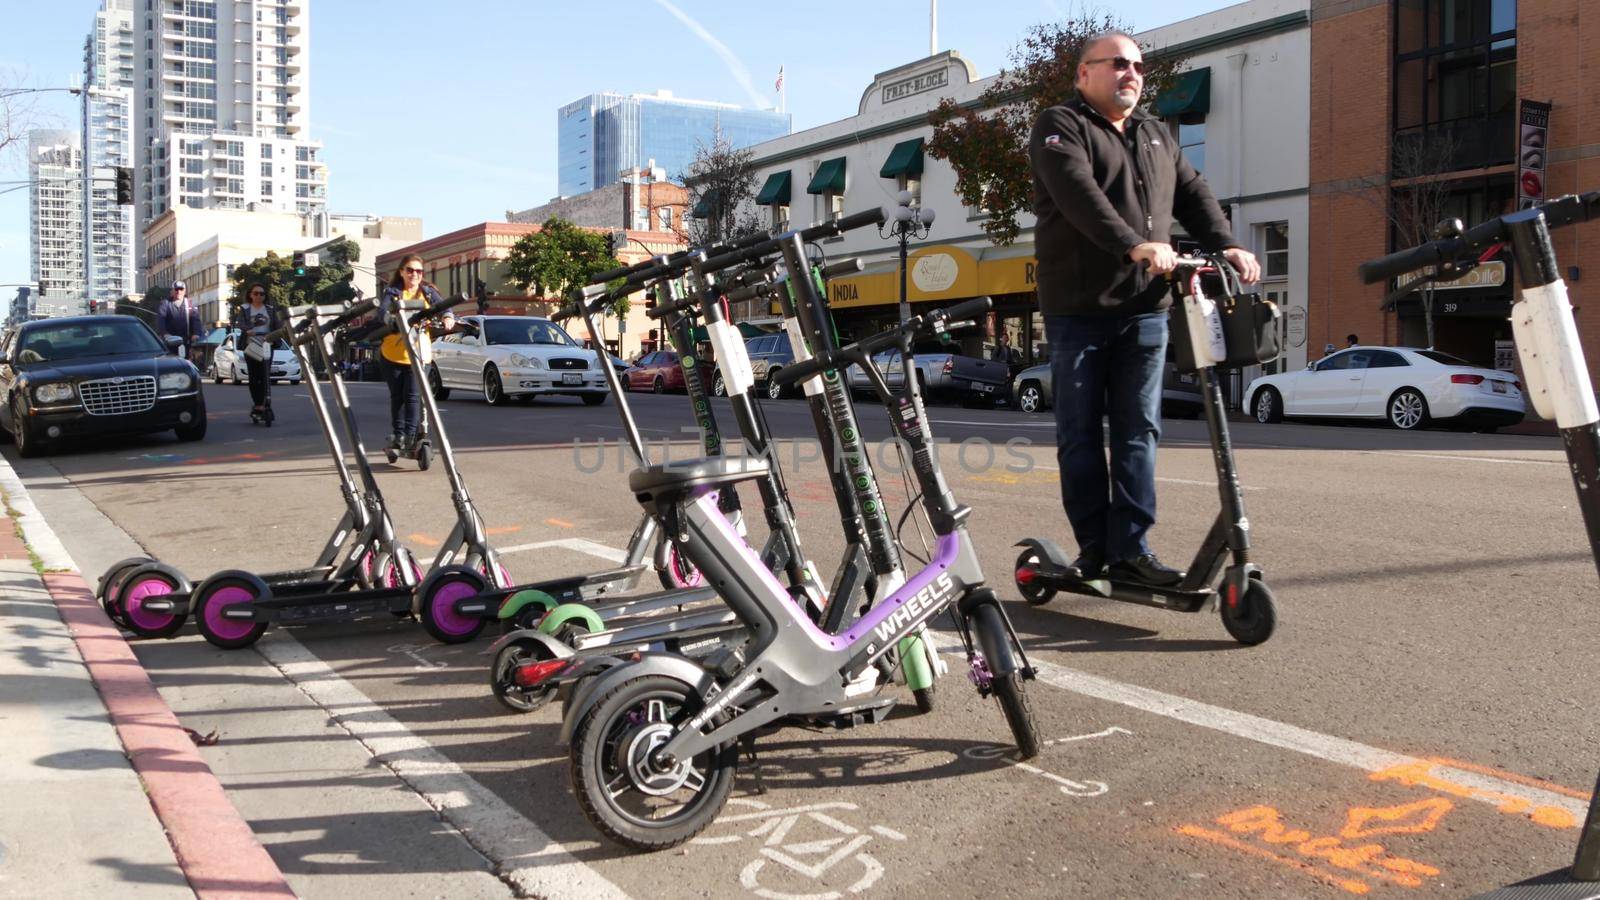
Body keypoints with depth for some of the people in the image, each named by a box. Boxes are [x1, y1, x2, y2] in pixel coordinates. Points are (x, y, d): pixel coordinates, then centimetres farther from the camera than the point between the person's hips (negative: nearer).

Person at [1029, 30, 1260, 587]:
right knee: (1081, 434, 1)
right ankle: (1094, 549, 9)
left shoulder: (1156, 135, 23)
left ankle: (1131, 551, 2)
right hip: (1078, 308, -5)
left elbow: (1193, 194, 15)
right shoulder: (1061, 128, -1)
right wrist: (1136, 245, -32)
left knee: (1139, 431, 0)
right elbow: (1080, 195, -18)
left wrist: (1226, 246, -4)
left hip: (1145, 307, 6)